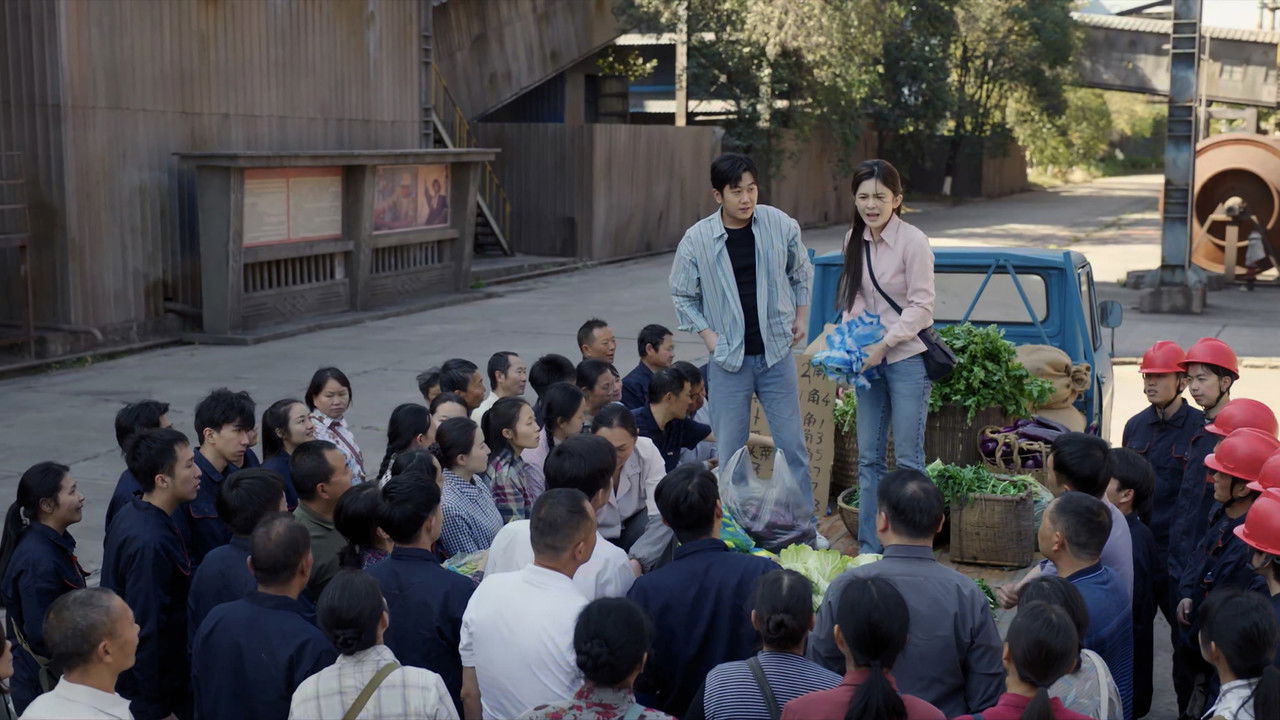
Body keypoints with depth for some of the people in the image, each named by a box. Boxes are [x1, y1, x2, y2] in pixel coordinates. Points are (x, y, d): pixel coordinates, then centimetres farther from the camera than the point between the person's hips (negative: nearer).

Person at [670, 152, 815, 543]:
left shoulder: (781, 225, -4)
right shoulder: (697, 240, -7)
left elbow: (801, 272, 15)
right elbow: (683, 296, 4)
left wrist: (801, 315, 10)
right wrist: (709, 335, -4)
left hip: (776, 353, 1)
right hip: (729, 359, -1)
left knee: (793, 445, 6)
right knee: (729, 452, 5)